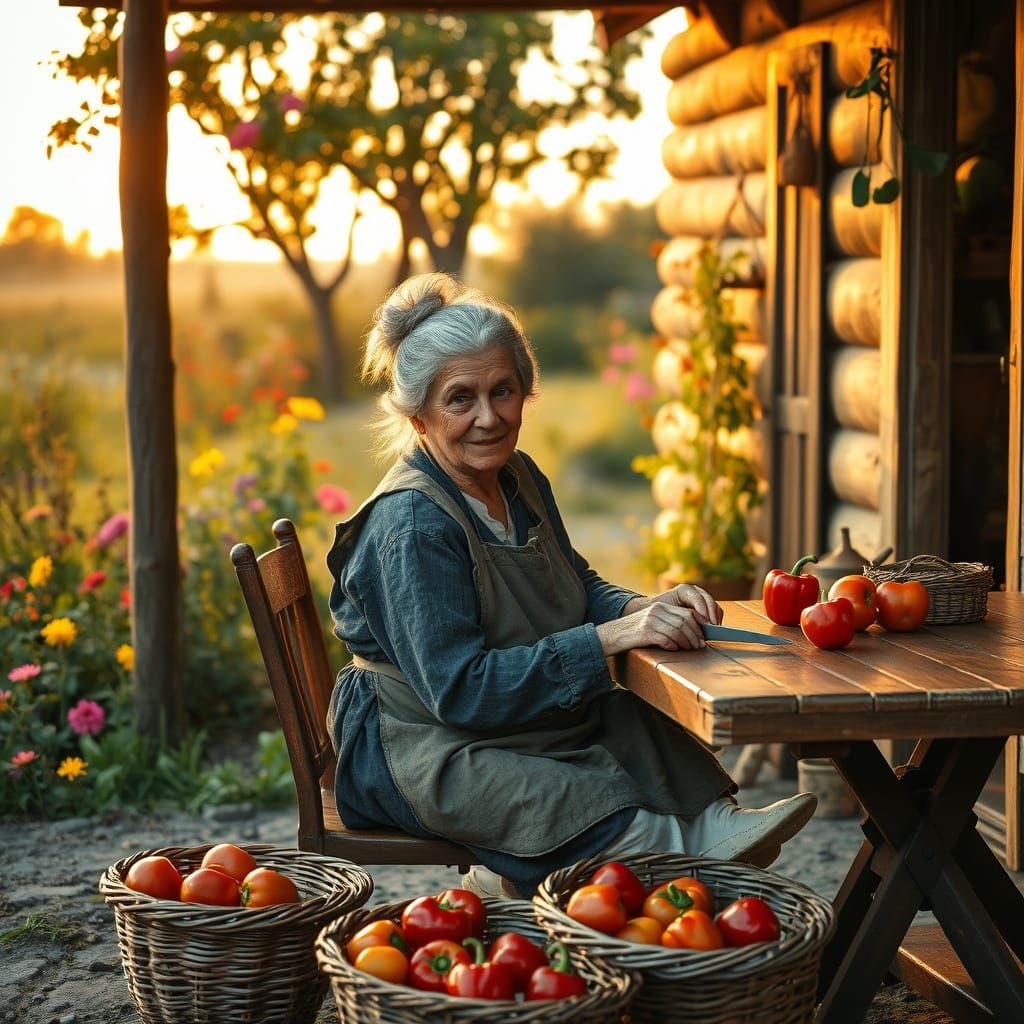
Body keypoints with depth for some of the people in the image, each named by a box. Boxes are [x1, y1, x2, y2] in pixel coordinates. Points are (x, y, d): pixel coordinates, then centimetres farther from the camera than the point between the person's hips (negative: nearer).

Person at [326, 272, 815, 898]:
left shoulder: (519, 478, 5)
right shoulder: (410, 527, -23)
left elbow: (576, 586, 17)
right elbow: (458, 691, -27)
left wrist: (645, 608, -8)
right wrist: (612, 637, -31)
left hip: (539, 717, 9)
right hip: (423, 747, -9)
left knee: (643, 728, -15)